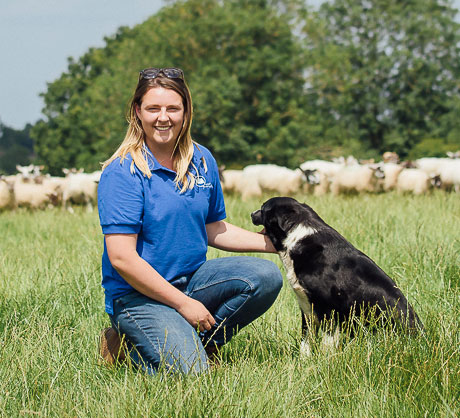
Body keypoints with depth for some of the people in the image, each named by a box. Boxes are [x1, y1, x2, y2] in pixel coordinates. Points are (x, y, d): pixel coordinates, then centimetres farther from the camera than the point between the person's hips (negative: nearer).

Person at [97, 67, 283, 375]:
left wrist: (272, 242, 7)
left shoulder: (202, 161, 6)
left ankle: (198, 341, -5)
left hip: (192, 279, 7)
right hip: (138, 295, -6)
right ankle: (128, 346, 4)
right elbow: (121, 258, -19)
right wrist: (183, 303, -18)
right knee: (189, 372, -25)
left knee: (266, 276, -15)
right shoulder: (121, 174, -15)